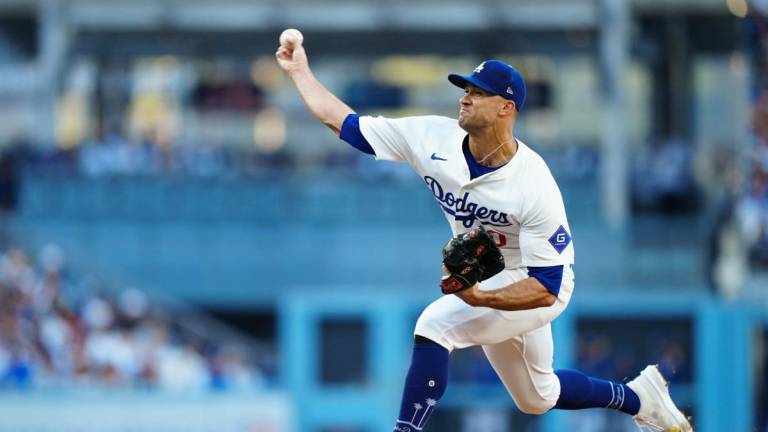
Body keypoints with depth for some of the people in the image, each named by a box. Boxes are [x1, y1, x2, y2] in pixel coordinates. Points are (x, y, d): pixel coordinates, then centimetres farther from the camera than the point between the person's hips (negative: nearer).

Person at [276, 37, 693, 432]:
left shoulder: (534, 186, -31)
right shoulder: (434, 139, -16)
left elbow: (546, 288, -31)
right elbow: (346, 123, -9)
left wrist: (480, 298, -45)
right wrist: (300, 72, -12)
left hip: (536, 286, -7)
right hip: (483, 282, 7)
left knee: (435, 325, -30)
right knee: (536, 398, 24)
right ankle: (638, 397, 47)